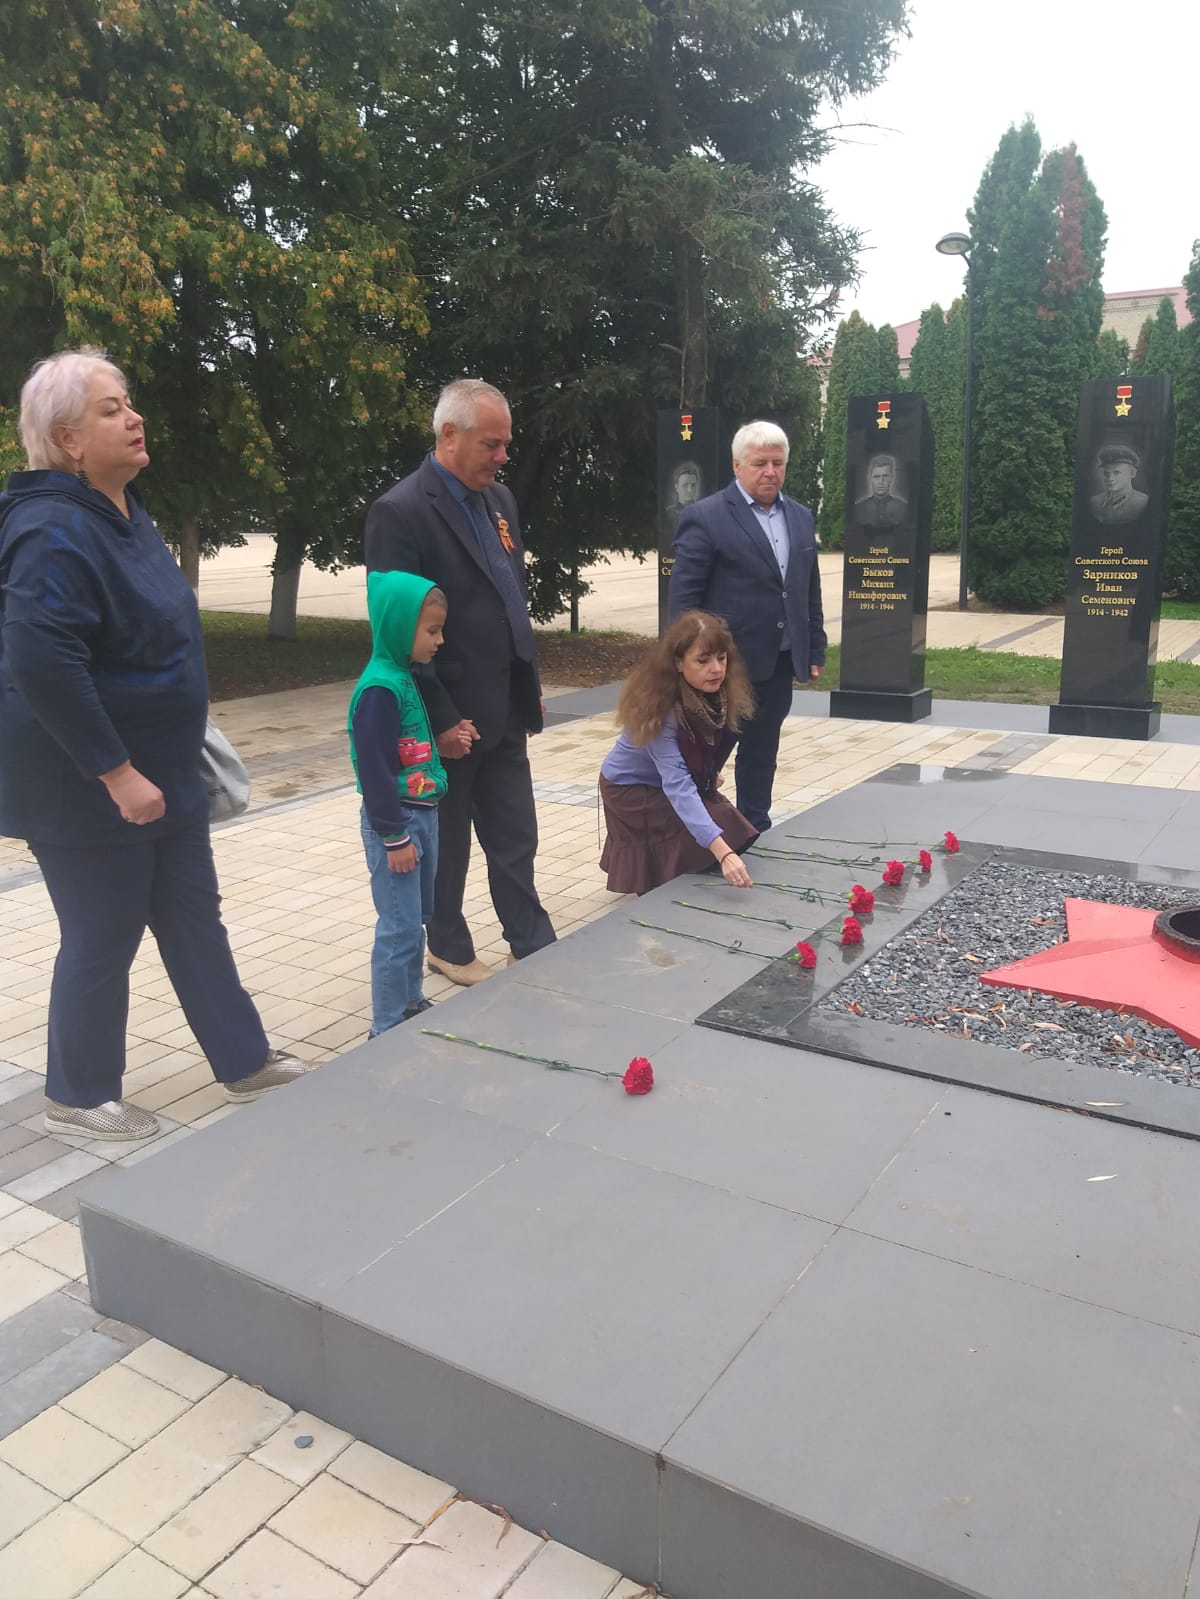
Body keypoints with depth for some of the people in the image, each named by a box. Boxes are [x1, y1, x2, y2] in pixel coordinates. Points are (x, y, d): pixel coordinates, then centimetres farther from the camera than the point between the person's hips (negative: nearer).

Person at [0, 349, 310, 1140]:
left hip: (159, 769, 9)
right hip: (88, 786, -9)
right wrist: (115, 772, -26)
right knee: (104, 939, 5)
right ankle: (80, 1095, 27)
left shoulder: (122, 510, 9)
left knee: (195, 916, 16)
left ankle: (245, 1061, 30)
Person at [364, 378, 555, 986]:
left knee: (515, 841, 13)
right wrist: (439, 719, -18)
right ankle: (449, 948, 29)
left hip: (505, 712, 7)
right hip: (453, 719, -7)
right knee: (448, 843, 11)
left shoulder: (499, 499, 9)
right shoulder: (401, 512, -16)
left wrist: (530, 687, 14)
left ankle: (533, 946, 25)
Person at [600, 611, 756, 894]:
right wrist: (722, 852, -55)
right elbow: (677, 786, -47)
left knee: (734, 835, -6)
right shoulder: (660, 707, -38)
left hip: (687, 777, 7)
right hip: (632, 787, -7)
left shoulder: (719, 692, -19)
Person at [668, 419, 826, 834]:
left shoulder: (800, 517, 11)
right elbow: (682, 597, -12)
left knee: (761, 753, 14)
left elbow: (811, 592, 15)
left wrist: (815, 650, 11)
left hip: (779, 662, 6)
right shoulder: (706, 517, -10)